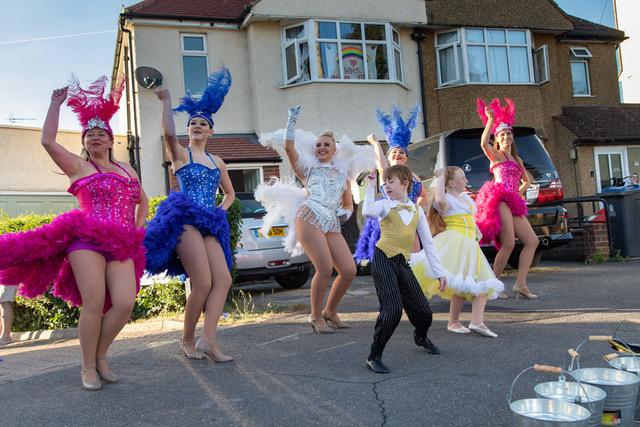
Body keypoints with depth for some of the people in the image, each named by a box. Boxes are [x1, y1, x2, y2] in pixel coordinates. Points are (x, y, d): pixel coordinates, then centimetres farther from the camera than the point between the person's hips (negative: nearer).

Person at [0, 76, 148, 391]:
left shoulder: (127, 170, 22)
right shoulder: (78, 166, 8)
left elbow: (142, 200, 33)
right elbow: (47, 140, -4)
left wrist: (139, 229, 18)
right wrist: (56, 104, 0)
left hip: (122, 246, 4)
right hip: (87, 240, -4)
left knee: (125, 303, -10)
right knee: (94, 304, -12)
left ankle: (101, 356, 13)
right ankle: (88, 368, 5)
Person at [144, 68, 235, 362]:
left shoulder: (217, 162, 20)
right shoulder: (180, 154, 5)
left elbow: (230, 192, 31)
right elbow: (168, 133, -18)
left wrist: (221, 209, 12)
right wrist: (166, 101, -15)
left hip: (210, 224, 6)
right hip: (185, 219, -6)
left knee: (223, 280, -9)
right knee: (203, 284, -14)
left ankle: (208, 340, -9)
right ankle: (187, 340, 4)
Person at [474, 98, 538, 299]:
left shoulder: (517, 159, 25)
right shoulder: (496, 155, 4)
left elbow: (527, 181, 35)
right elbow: (483, 143, -19)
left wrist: (520, 192, 15)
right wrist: (490, 120, -18)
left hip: (513, 204, 8)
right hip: (499, 200, -8)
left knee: (532, 241, 0)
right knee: (508, 244, -16)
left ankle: (520, 284, 1)